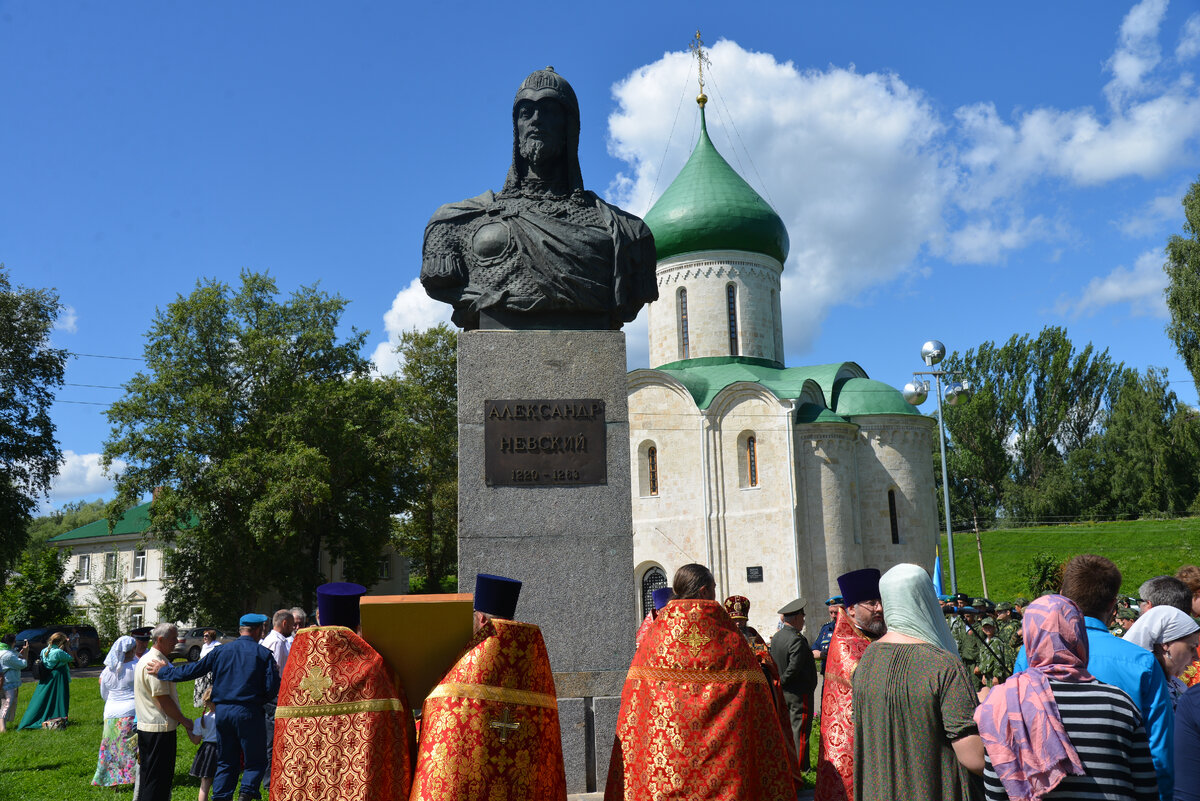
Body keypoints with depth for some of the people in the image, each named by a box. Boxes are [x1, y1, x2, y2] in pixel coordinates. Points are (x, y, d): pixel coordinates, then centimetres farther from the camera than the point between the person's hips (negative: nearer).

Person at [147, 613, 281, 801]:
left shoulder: (220, 651, 7)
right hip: (249, 712, -4)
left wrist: (164, 671, 23)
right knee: (255, 760, 4)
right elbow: (272, 689, -6)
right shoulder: (263, 654, -2)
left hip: (222, 711, 4)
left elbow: (194, 669, 9)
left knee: (226, 761, 16)